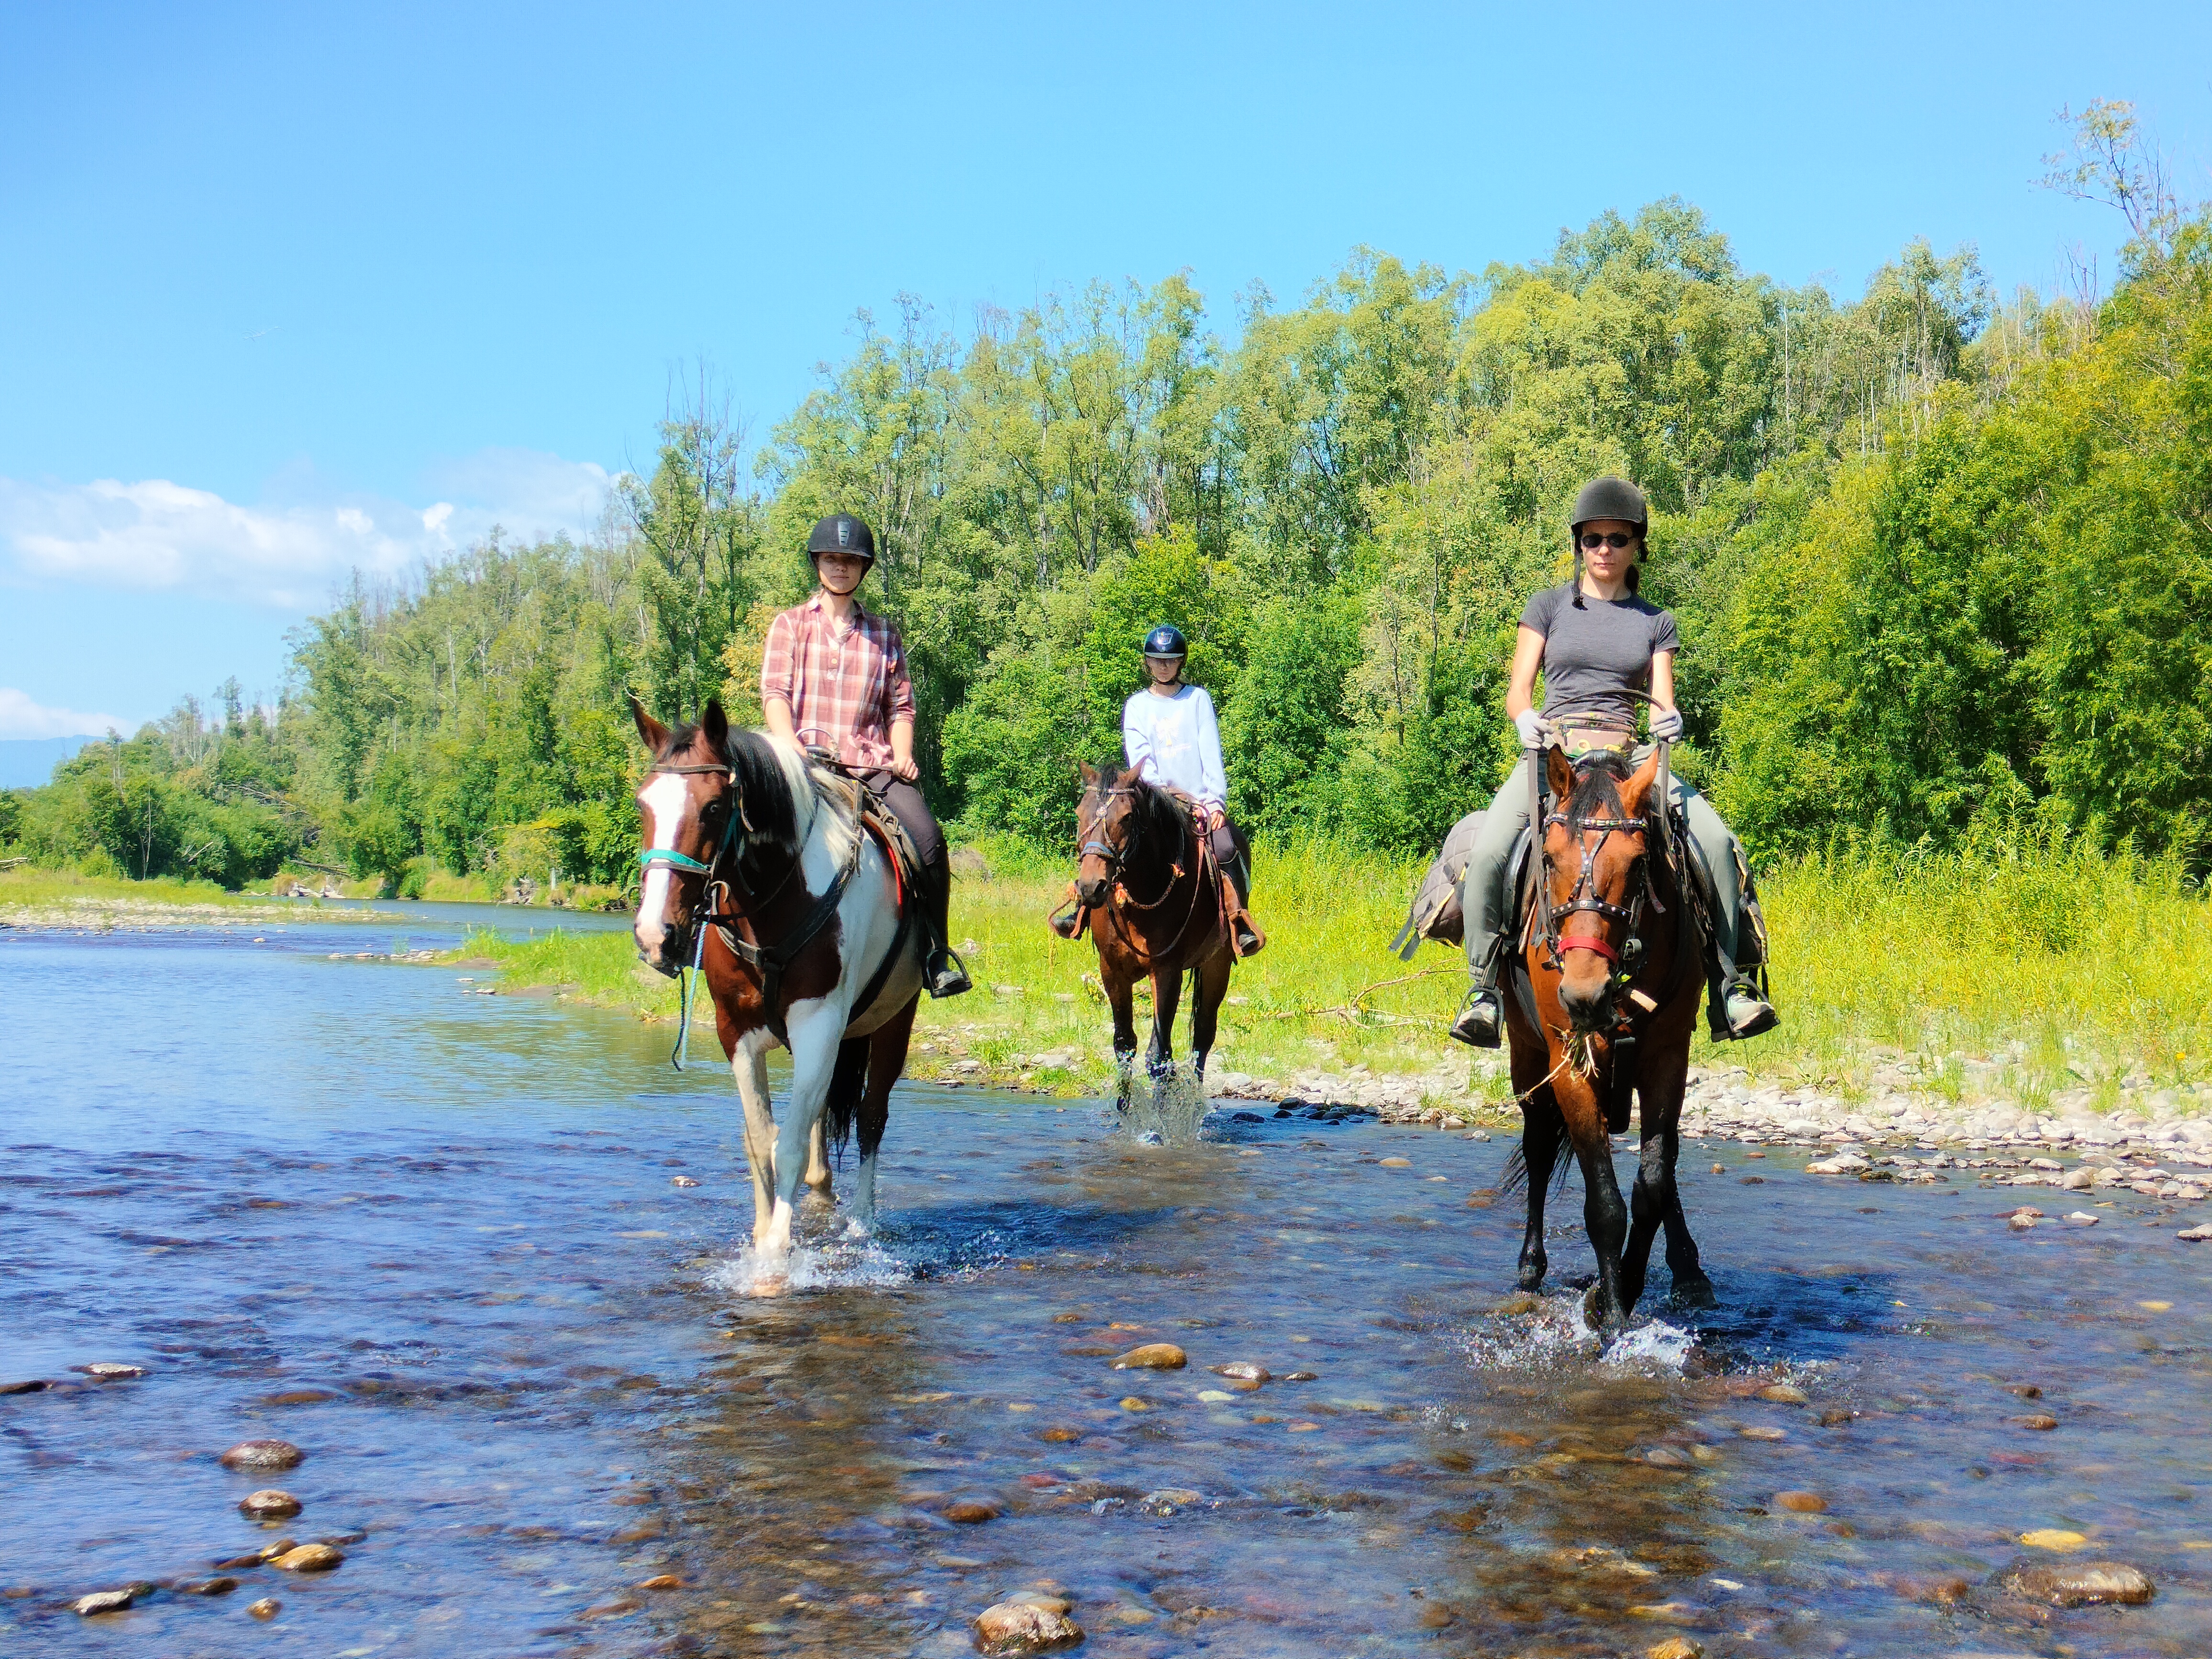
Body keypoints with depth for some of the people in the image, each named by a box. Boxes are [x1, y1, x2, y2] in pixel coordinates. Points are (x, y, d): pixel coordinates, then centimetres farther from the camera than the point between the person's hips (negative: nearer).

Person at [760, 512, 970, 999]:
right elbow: (774, 694, 3)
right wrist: (794, 751, -14)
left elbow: (900, 704, 18)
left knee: (928, 839, -23)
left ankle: (937, 957, -11)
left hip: (873, 763, 2)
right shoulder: (791, 625, 14)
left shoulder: (884, 634, 20)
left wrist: (903, 756, -1)